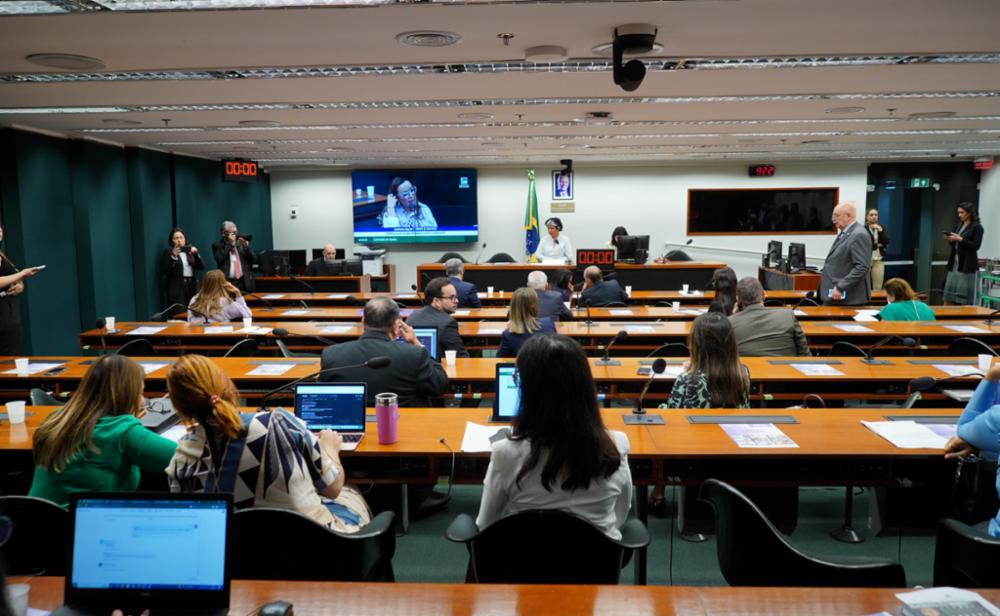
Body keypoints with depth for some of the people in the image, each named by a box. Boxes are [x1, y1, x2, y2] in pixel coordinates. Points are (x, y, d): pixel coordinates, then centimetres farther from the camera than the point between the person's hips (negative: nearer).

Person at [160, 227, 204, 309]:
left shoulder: (190, 251, 14)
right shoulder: (168, 252, 2)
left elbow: (201, 266, 7)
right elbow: (164, 271, -10)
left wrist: (196, 254, -7)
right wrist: (173, 257, -19)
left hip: (192, 287, 4)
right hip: (176, 288, -4)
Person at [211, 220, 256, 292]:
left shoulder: (242, 243, 14)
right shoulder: (217, 245, 7)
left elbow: (254, 261, 8)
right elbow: (220, 259, -12)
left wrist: (246, 246, -6)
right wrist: (230, 244, -8)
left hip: (245, 282, 3)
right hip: (227, 283, -3)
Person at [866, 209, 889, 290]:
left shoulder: (881, 228, 13)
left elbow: (886, 242, 0)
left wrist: (880, 230, -10)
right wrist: (877, 245, -2)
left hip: (879, 260, 4)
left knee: (878, 287, 0)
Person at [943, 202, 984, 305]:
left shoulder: (977, 227, -5)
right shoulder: (958, 226, 14)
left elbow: (976, 246, -12)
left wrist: (960, 239, -19)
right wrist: (950, 240, -2)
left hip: (967, 264, -7)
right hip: (954, 263, 7)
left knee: (963, 295, -6)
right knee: (950, 292, 6)